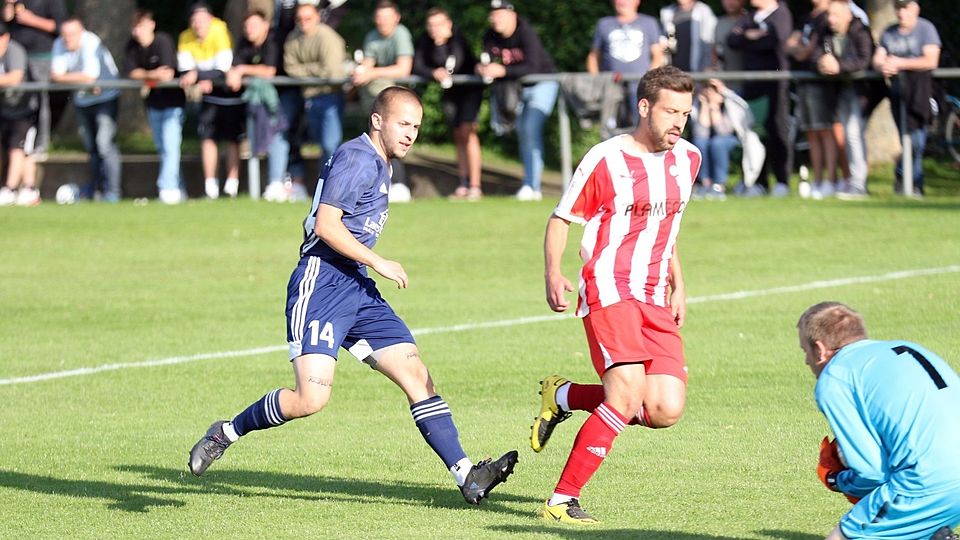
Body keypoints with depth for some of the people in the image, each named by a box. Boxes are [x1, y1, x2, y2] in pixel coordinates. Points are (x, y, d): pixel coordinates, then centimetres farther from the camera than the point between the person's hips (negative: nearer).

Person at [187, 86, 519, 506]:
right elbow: (326, 225, -18)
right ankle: (226, 433, 4)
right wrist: (378, 263, -15)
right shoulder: (357, 158, -11)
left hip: (357, 290, 10)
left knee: (417, 376, -1)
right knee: (312, 398, -18)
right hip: (321, 283, -10)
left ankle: (467, 476, -5)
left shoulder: (379, 164, 19)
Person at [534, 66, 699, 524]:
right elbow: (560, 219, 0)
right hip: (609, 291, -6)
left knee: (666, 410, -9)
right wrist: (553, 274, -16)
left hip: (655, 301, 6)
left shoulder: (687, 159, 12)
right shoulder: (606, 160, -7)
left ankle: (563, 396, 16)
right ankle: (562, 500, -12)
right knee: (628, 393, -23)